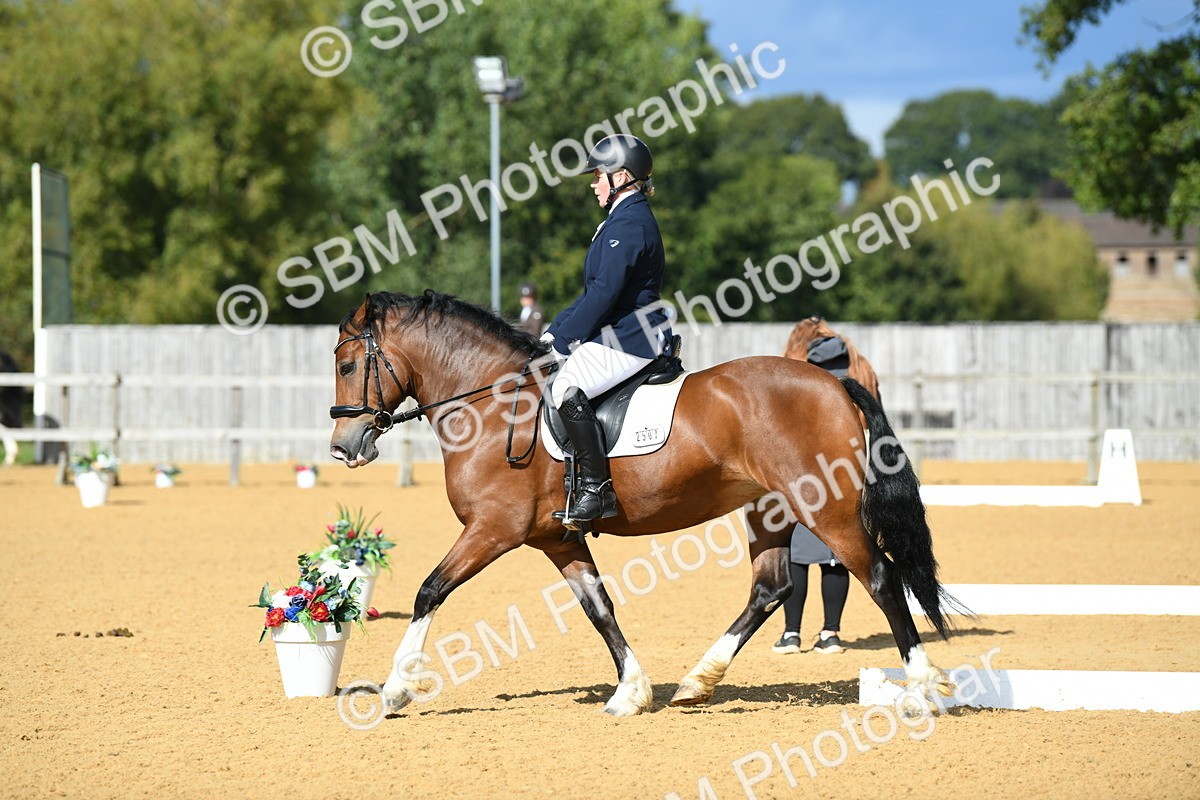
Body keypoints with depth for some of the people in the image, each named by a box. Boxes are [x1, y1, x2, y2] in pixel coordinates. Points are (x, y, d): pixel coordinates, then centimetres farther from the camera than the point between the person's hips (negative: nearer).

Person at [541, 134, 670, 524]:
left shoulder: (629, 223, -14)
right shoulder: (624, 218, 20)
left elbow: (605, 292, -21)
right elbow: (595, 290, 23)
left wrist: (561, 338, -16)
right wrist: (555, 330, 16)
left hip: (629, 339, -12)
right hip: (616, 334, 12)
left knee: (567, 387, -30)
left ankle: (597, 489, -29)